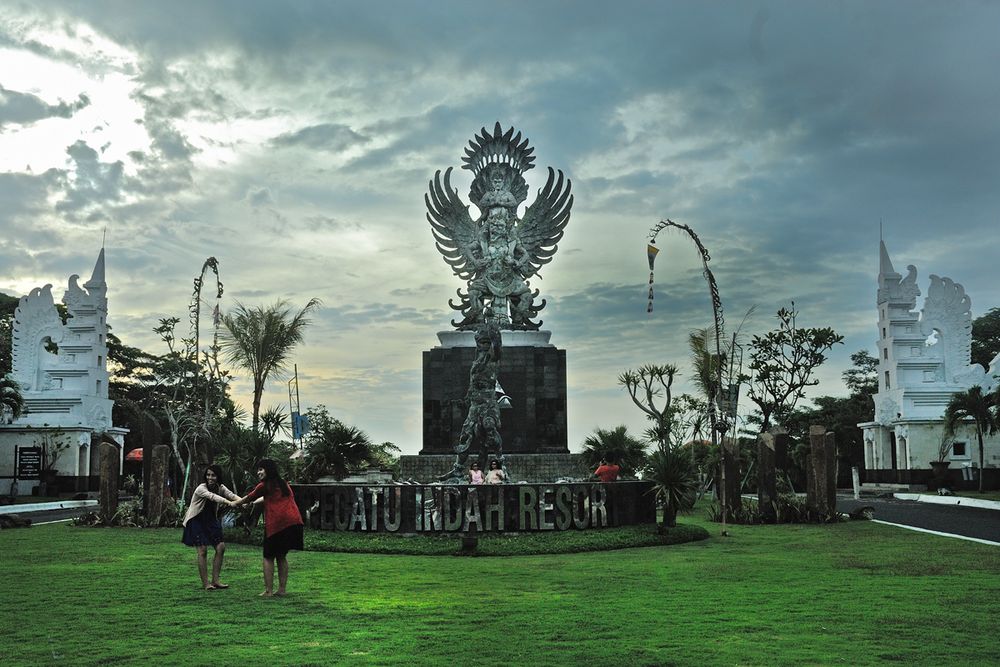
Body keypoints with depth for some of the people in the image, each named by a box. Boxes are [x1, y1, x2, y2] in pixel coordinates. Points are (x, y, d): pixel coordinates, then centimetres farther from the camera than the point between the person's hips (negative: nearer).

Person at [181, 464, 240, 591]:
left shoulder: (220, 487, -3)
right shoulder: (201, 488, -21)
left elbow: (231, 494, -21)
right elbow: (211, 496, -40)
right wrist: (229, 502, -57)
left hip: (210, 521, 6)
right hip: (196, 521, -6)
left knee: (221, 547, -3)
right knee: (202, 550, -12)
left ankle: (215, 580, 5)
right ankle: (205, 583, -4)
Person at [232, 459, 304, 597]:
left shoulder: (265, 485, 3)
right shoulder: (284, 484, 23)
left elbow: (249, 498, 14)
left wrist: (234, 503, 32)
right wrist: (251, 503, 47)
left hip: (276, 524, -6)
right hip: (294, 522, 6)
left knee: (268, 557, 5)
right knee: (282, 556, 15)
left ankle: (268, 591, 1)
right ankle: (281, 589, 13)